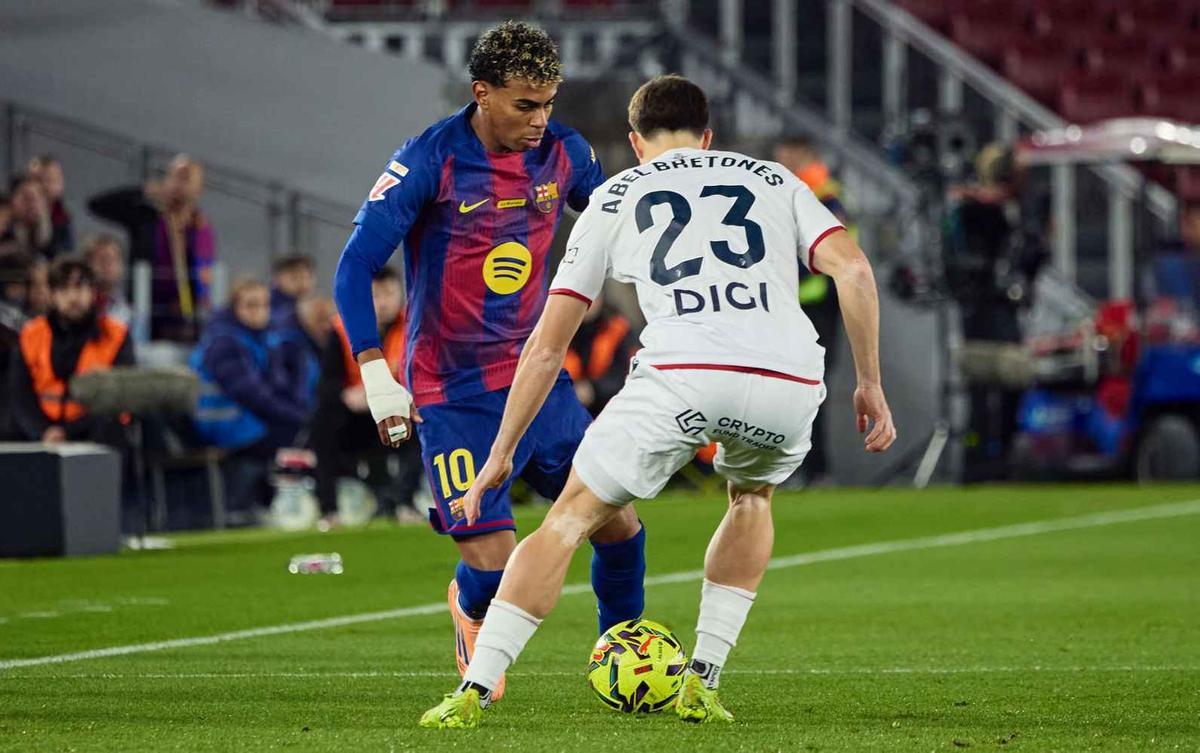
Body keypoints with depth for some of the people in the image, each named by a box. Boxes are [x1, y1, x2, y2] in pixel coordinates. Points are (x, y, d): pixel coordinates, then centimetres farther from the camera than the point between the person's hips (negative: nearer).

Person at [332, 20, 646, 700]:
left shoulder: (563, 153, -1)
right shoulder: (429, 162, -16)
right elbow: (354, 269, -15)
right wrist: (378, 380, -21)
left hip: (540, 378, 5)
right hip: (454, 396, -5)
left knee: (620, 526, -1)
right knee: (493, 567, -12)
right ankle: (470, 611, 26)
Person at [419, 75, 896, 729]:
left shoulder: (613, 198, 25)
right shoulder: (772, 179, 28)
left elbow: (546, 345, 23)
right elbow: (852, 268, 10)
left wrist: (501, 453, 29)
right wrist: (870, 382, 17)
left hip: (680, 374, -2)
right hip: (788, 379, 2)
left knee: (571, 517, 11)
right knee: (751, 497, 33)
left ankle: (474, 692, 1)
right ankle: (702, 685, 24)